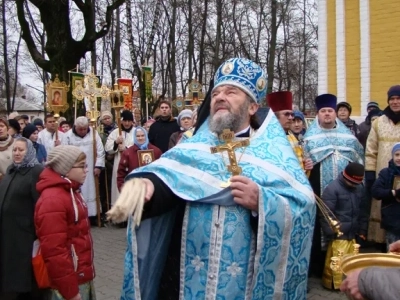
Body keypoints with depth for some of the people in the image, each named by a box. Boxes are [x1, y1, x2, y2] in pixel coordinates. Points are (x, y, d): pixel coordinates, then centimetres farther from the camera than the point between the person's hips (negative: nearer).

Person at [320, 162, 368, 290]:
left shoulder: (360, 188, 8)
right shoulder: (332, 189, -11)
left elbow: (363, 211, 17)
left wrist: (362, 230, 14)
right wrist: (330, 234, -11)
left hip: (353, 234, 6)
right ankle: (333, 284, 16)